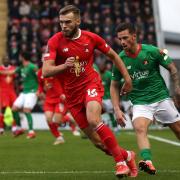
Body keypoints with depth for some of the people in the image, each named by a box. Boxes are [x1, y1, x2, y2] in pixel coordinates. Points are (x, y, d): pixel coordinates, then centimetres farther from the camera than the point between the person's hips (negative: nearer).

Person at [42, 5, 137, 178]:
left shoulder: (91, 38, -5)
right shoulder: (54, 42, -9)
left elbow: (113, 55, 12)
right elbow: (46, 72, -16)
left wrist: (127, 78, 11)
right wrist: (64, 66, -34)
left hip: (91, 84, -2)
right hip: (72, 93, 2)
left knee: (93, 120, -31)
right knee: (97, 141, 1)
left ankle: (120, 161, -17)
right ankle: (126, 155, 26)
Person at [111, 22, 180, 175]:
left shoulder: (153, 51, -11)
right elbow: (114, 85, 6)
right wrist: (117, 109, -2)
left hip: (161, 98, 0)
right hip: (140, 103, 0)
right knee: (140, 128, -27)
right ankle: (148, 162, -43)